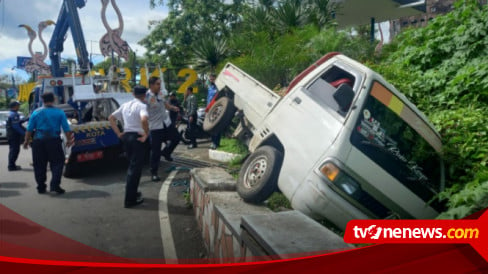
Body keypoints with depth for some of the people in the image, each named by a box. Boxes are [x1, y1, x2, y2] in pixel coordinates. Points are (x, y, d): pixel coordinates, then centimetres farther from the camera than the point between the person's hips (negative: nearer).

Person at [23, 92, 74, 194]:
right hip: (54, 140, -2)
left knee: (39, 165, 11)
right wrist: (69, 140, 12)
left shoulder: (36, 112, 4)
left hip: (38, 140, 2)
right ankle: (55, 185, -7)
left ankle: (41, 187, 16)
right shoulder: (59, 112, 0)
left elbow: (29, 129, 5)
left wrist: (26, 141, 14)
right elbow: (66, 129, 0)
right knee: (57, 162, 5)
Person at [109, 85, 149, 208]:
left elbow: (111, 117, 15)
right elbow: (144, 120, -31)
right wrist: (146, 134, -18)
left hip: (126, 136, 7)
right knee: (135, 167, -1)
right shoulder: (142, 106, -11)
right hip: (137, 137, -7)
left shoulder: (125, 105, 12)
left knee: (132, 165, 22)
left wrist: (118, 133, 12)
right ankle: (130, 200, 2)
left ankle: (132, 192, 32)